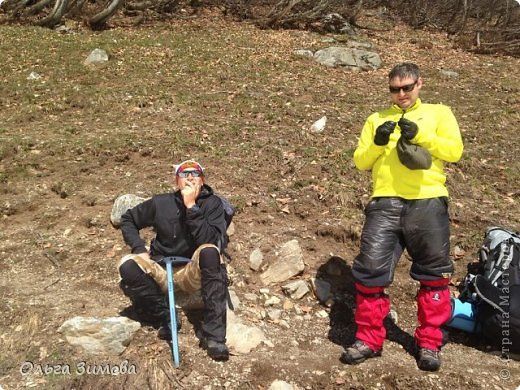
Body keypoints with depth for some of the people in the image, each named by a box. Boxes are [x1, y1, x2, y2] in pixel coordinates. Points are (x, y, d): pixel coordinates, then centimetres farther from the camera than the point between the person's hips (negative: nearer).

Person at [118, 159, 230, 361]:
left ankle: (213, 335, -33)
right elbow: (128, 219, 14)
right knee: (128, 265, -26)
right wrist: (139, 247, -2)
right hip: (161, 272, 2)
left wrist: (191, 207, -23)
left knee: (210, 252, -34)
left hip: (194, 274, -2)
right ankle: (165, 318, -11)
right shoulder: (161, 202, 1)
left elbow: (210, 241, -20)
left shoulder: (212, 203, -4)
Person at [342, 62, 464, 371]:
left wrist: (420, 135, -12)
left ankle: (429, 343, 19)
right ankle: (369, 339, 9)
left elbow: (455, 150, 0)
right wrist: (377, 143, -6)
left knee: (434, 273, 4)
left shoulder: (439, 113, 16)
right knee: (371, 270, -6)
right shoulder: (378, 118, 21)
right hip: (385, 203, 1)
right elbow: (360, 161, 13)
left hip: (428, 203, -1)